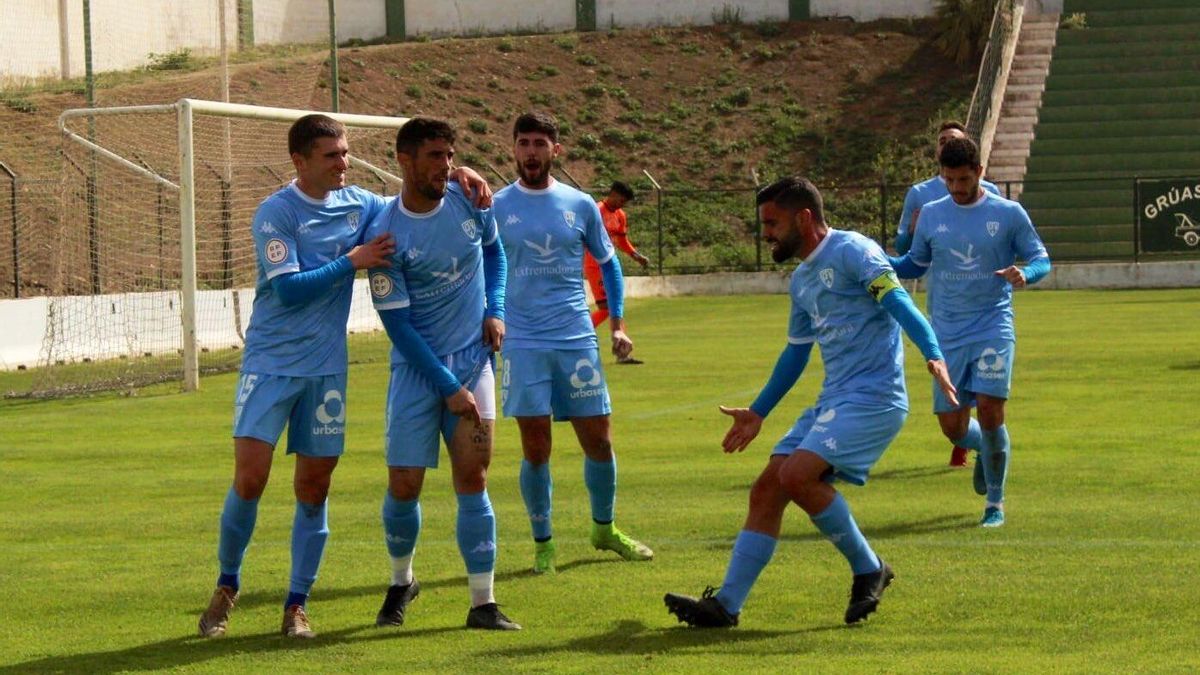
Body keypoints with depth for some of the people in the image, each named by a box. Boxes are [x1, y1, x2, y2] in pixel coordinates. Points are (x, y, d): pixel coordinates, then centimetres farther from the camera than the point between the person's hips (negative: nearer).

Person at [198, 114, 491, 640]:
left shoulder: (358, 205, 6)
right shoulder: (275, 214, -10)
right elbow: (288, 288, -18)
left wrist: (458, 177, 3)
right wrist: (352, 262, -16)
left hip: (327, 368, 5)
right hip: (271, 362, -5)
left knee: (314, 487, 4)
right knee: (249, 477, -11)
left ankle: (297, 606, 11)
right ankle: (227, 587, 9)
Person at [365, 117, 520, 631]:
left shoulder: (469, 203, -2)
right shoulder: (386, 233, -15)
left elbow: (493, 250, 20)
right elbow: (397, 323, -13)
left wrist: (495, 310, 4)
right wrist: (448, 388, -14)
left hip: (474, 359, 3)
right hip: (417, 369, -3)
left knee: (472, 478, -4)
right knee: (404, 485, -2)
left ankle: (483, 604, -1)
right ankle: (401, 583, 26)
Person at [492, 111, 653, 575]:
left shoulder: (580, 205, 6)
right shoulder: (496, 208, 2)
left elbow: (608, 263, 17)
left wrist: (617, 324, 9)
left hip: (577, 340, 2)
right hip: (523, 342, -2)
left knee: (598, 440, 5)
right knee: (535, 448, -5)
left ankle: (604, 528, 26)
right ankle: (542, 543, 9)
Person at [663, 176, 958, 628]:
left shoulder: (851, 252, -8)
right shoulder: (802, 279, 20)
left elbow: (897, 300, -21)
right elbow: (795, 353, 31)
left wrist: (932, 355, -37)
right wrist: (758, 413, 35)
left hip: (873, 396, -9)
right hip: (833, 400, 9)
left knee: (797, 475, -23)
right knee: (767, 489, 1)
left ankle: (869, 570, -6)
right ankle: (726, 605, 2)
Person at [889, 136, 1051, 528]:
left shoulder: (1008, 214, -1)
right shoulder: (931, 215, 7)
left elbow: (1040, 259, 4)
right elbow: (915, 264, 18)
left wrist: (1025, 273, -19)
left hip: (993, 326, -3)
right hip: (947, 333, 3)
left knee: (990, 409, -17)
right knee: (952, 427, -1)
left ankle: (995, 501, 0)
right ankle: (986, 449, 37)